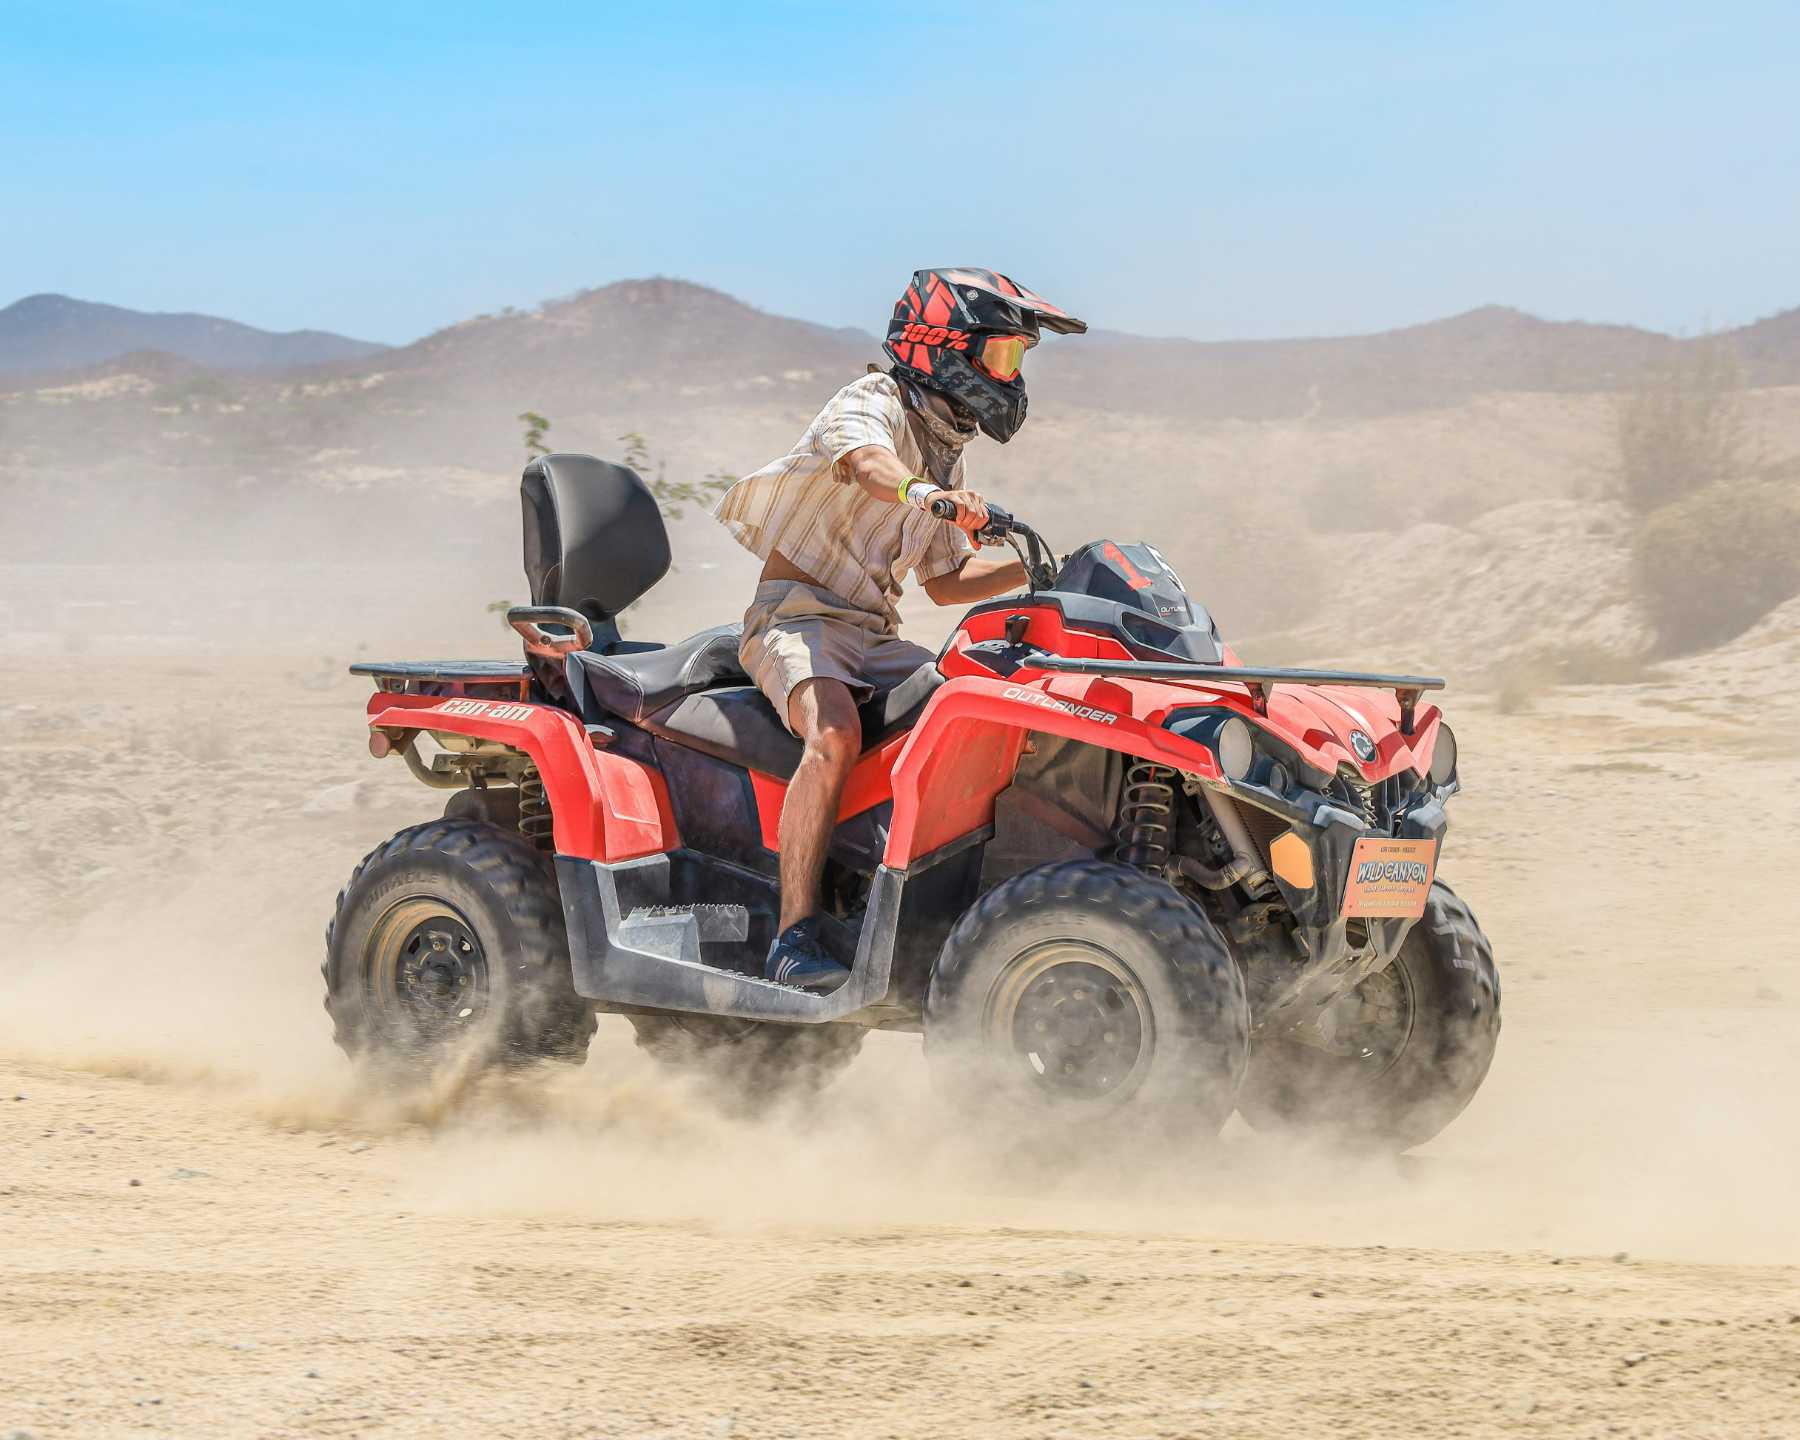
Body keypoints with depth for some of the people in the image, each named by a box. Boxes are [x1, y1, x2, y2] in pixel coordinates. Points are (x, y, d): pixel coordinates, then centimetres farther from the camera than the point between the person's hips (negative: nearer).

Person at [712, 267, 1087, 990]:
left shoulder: (946, 453, 21)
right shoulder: (873, 402, -6)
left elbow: (944, 581, 26)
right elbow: (863, 458, -33)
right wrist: (917, 490, -55)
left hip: (875, 633, 8)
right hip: (799, 615, -8)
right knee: (835, 736, -34)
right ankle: (794, 938, -38)